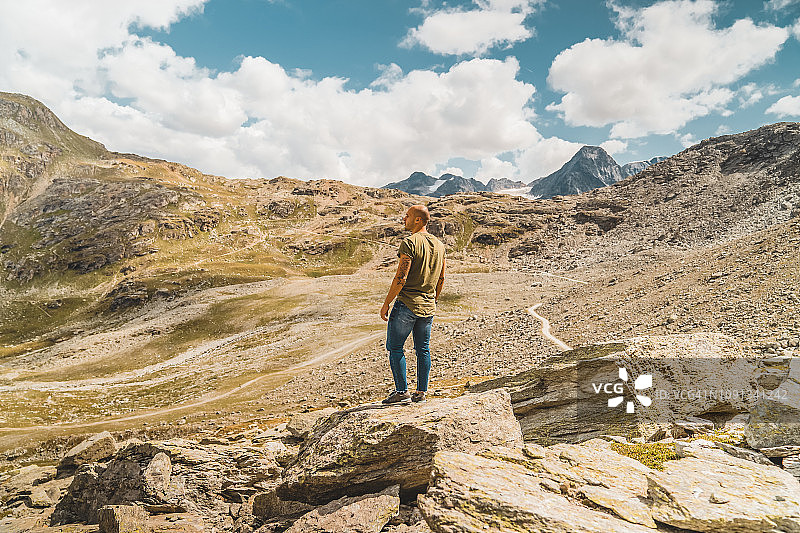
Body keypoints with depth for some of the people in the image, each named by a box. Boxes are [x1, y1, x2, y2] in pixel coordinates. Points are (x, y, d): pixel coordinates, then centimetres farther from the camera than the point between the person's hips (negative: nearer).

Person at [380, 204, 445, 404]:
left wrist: (386, 303, -11)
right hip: (428, 307, 7)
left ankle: (402, 391, 5)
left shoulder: (409, 243, -13)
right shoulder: (439, 245, 10)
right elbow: (441, 279, 15)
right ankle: (421, 392, 19)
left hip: (407, 304, -7)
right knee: (423, 349, 13)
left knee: (395, 347, 4)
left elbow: (401, 278, -18)